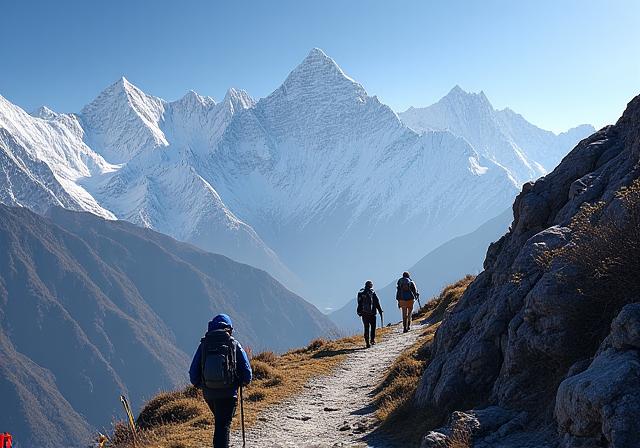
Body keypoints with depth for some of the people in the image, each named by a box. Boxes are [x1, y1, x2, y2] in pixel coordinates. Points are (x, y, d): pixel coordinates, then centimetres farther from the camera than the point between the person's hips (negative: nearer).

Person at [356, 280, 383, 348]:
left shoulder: (360, 293, 2)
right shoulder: (372, 293, -6)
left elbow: (359, 304, 7)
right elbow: (377, 303, -5)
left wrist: (359, 312, 15)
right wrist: (380, 310, 3)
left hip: (364, 313, 2)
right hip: (372, 313, -2)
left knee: (366, 327, 7)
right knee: (373, 326, 14)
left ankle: (367, 342, 2)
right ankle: (372, 340, 5)